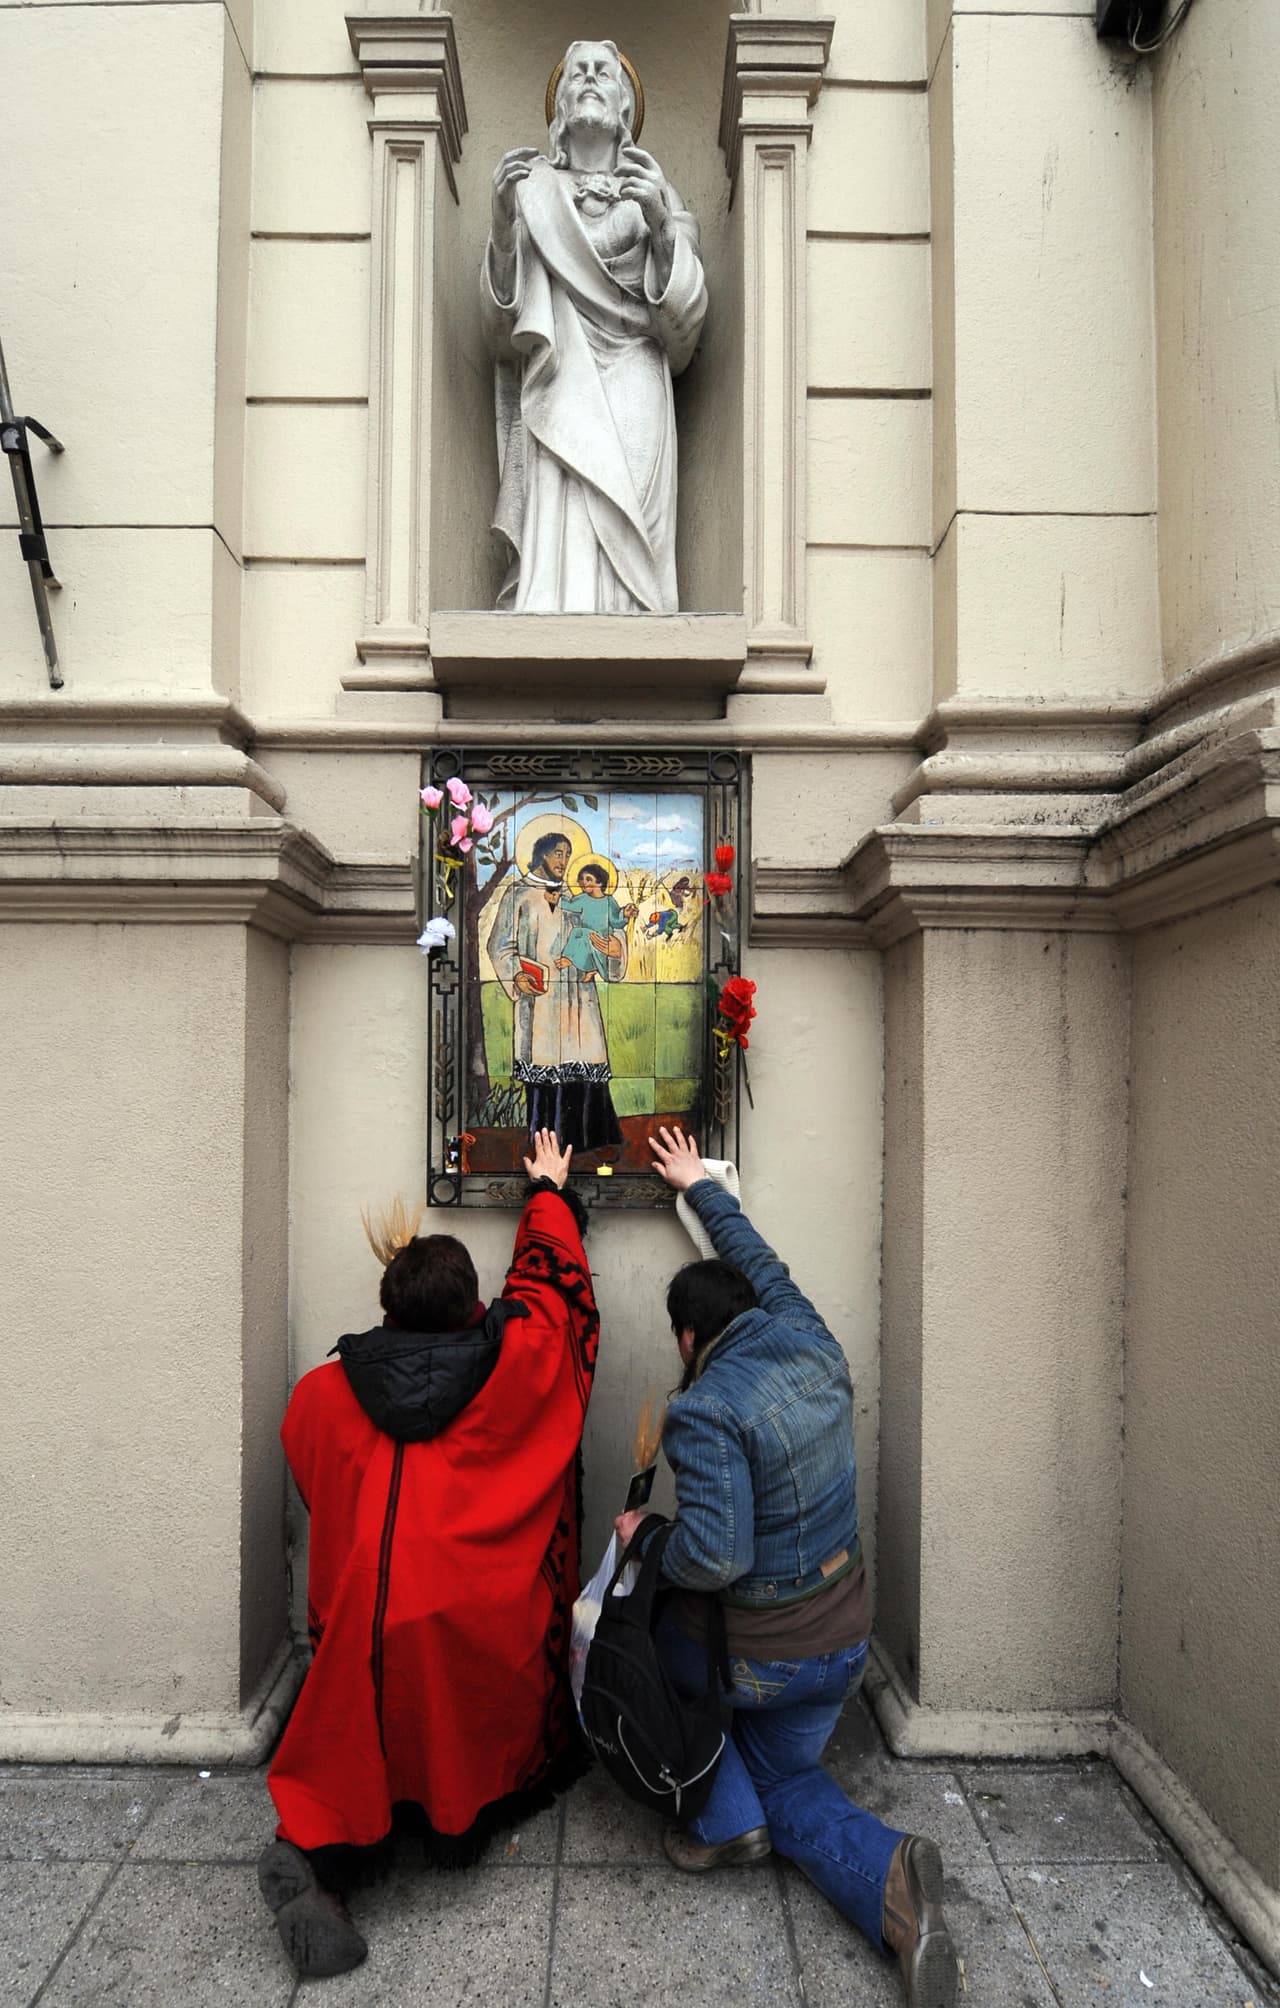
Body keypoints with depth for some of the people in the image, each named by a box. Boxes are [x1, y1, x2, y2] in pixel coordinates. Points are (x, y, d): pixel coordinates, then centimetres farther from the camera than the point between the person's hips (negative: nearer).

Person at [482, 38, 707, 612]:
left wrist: (662, 225, -7)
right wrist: (502, 218, -7)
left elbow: (684, 326, 6)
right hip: (557, 401, 0)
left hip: (633, 405, 1)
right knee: (557, 565, -17)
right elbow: (501, 329, 6)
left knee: (626, 565, -14)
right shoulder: (533, 190, 16)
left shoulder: (653, 189, 18)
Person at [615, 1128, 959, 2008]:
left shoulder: (707, 1410, -26)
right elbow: (760, 1263, 11)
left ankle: (723, 1819, 20)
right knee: (789, 1779, 26)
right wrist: (701, 1187, 24)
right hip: (842, 1645, 6)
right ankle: (888, 1875, -3)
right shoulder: (811, 1343, -6)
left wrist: (646, 1537, -11)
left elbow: (715, 1556, -31)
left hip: (749, 1658, -6)